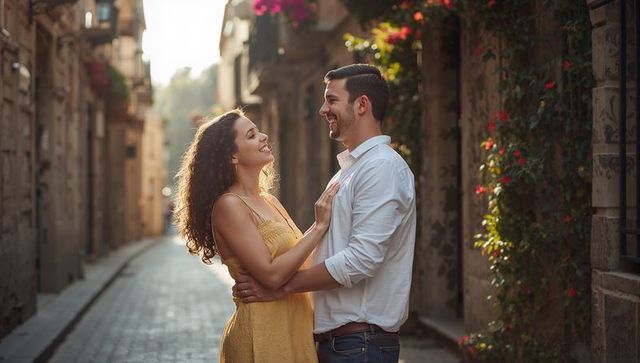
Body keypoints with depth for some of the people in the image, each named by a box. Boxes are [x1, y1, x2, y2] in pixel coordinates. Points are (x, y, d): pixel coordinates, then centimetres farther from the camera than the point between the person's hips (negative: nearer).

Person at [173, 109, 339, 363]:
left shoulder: (269, 201, 11)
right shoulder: (228, 205, -13)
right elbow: (271, 274, -21)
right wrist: (319, 227, -17)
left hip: (295, 330, 8)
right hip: (262, 335, -8)